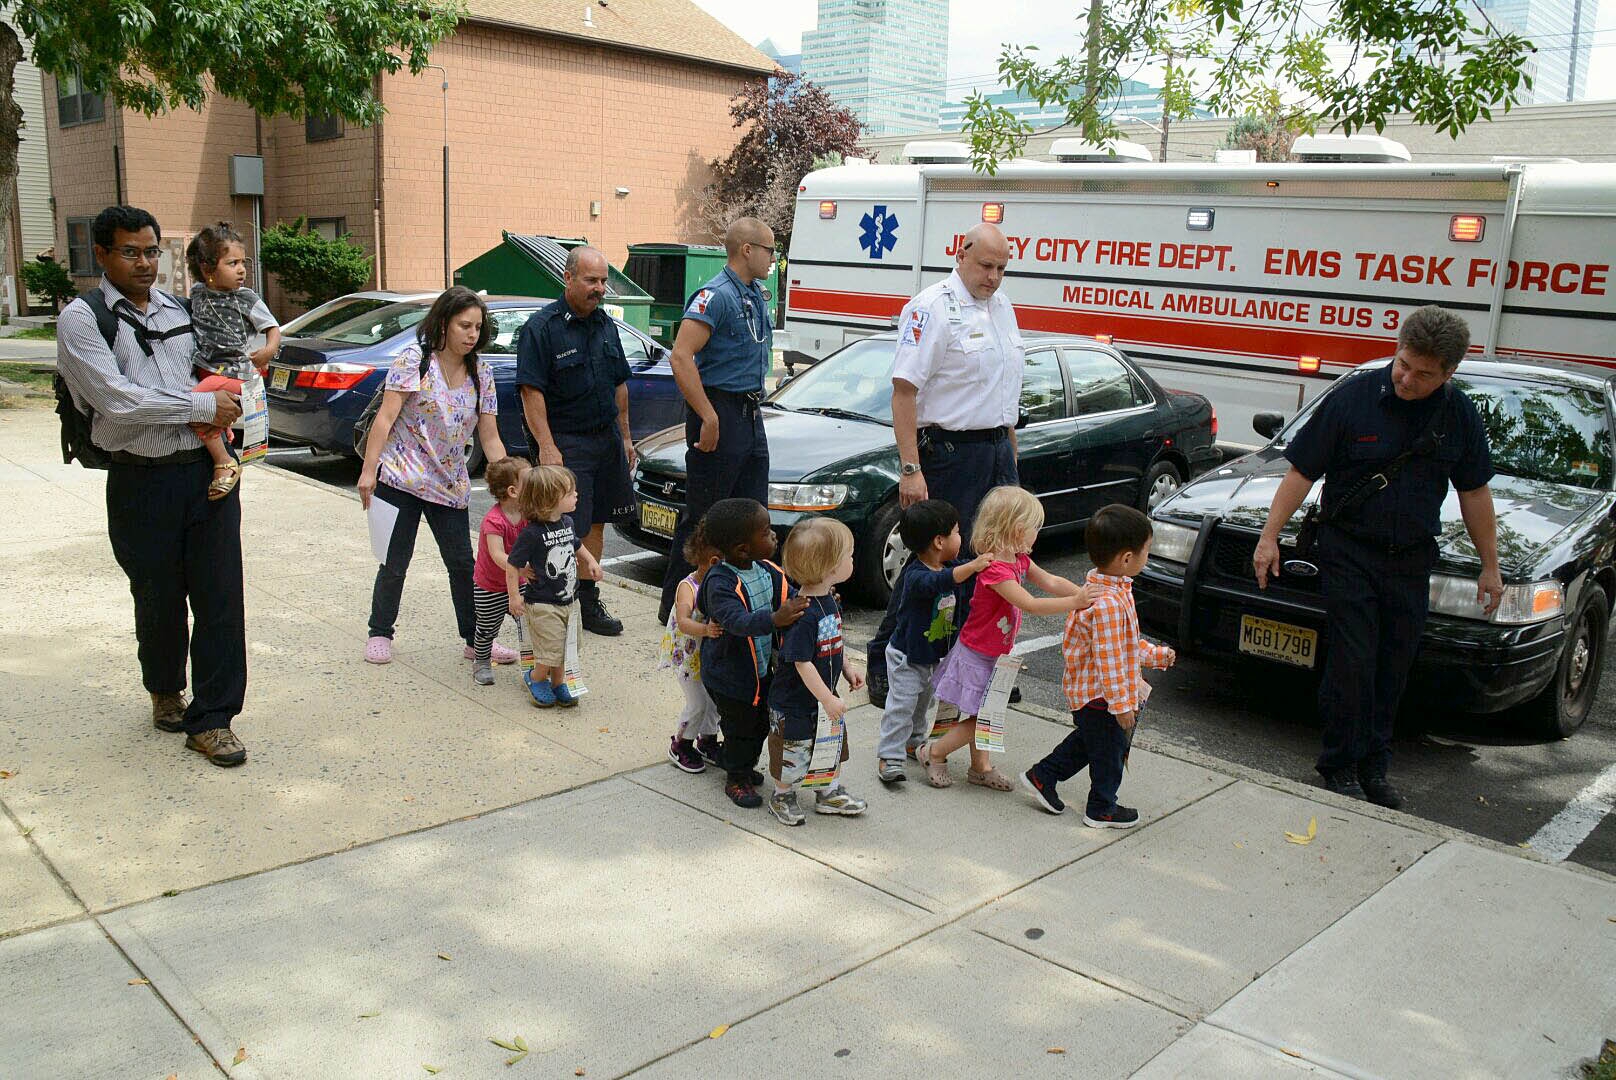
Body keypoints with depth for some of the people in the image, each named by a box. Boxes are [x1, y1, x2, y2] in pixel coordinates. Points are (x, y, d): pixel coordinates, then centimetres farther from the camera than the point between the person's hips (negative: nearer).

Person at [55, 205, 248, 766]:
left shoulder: (179, 310, 14)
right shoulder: (81, 319, -3)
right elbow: (117, 399, -15)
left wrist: (224, 386, 9)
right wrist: (203, 406, -12)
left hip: (208, 469, 4)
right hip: (143, 480, -3)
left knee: (220, 595, -1)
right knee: (159, 600, 12)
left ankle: (211, 718, 7)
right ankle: (165, 693, 37)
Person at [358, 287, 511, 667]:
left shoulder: (480, 375, 6)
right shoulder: (414, 358, -7)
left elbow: (490, 438, 6)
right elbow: (386, 417, -11)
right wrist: (369, 470, -17)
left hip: (450, 485, 4)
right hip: (401, 478, -4)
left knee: (463, 563, 4)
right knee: (394, 563, 3)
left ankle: (476, 639, 15)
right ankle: (380, 634, 21)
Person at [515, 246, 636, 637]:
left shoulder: (606, 324, 11)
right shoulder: (541, 326, -11)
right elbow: (531, 391, -16)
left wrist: (625, 437, 17)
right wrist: (546, 447, -22)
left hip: (606, 439, 7)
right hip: (565, 442, -7)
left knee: (596, 523, 11)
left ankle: (588, 604, 21)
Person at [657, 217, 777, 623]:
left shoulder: (757, 295, 15)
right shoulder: (716, 295, -14)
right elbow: (681, 356, -24)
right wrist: (709, 417, -24)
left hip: (751, 415, 9)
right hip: (719, 412, -9)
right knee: (702, 516, -3)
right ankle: (675, 607, 7)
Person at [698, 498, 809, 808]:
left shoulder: (767, 570, -5)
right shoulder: (720, 583, -29)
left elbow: (788, 598, 8)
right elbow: (737, 621, -44)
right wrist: (775, 619, -58)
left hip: (763, 668, 8)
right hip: (730, 674, -7)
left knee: (761, 723, 21)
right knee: (741, 726, 8)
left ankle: (745, 767, 44)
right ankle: (736, 779, 29)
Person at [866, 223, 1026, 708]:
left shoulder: (1002, 307, 15)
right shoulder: (932, 307, -12)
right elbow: (904, 390, -18)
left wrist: (1010, 448, 19)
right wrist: (911, 469, -24)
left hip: (998, 452, 8)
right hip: (951, 452, -8)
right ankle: (883, 664, 8)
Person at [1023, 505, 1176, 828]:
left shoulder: (1100, 588, 4)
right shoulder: (1109, 603, -30)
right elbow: (1108, 658, -28)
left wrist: (1156, 655, 22)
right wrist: (1122, 704, -22)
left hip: (1086, 689, 10)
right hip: (1102, 695, -10)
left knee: (1088, 741, 27)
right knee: (1109, 753, 9)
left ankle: (1042, 776, 34)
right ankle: (1102, 810, 27)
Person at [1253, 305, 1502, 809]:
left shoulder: (1459, 414, 1)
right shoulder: (1354, 397, -11)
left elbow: (1474, 491, 11)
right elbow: (1301, 471, -7)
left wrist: (1490, 566, 14)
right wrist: (1269, 537, -10)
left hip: (1412, 560, 4)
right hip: (1350, 553, -3)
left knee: (1393, 670, 7)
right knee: (1352, 665, -6)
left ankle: (1374, 767, 19)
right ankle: (1341, 767, 7)